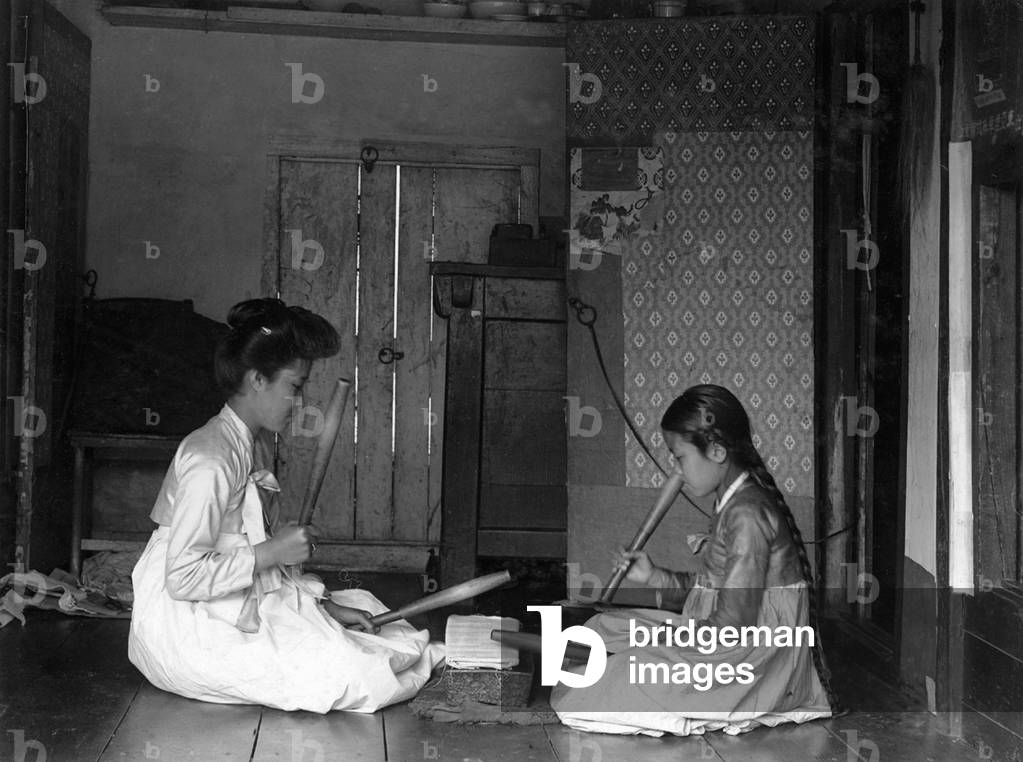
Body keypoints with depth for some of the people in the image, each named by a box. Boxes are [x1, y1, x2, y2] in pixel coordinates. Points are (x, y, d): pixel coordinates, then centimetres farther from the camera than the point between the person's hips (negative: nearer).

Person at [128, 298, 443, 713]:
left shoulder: (244, 447, 10)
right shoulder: (210, 460, -21)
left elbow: (257, 556, 12)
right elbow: (182, 578, -24)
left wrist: (323, 604, 4)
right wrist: (271, 551, -20)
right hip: (183, 628, -10)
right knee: (336, 672, -17)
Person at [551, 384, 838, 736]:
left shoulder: (746, 514, -22)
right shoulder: (734, 503, 12)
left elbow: (733, 624, -24)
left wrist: (665, 637, -12)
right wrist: (653, 576, 8)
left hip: (753, 662, -11)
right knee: (603, 626, 17)